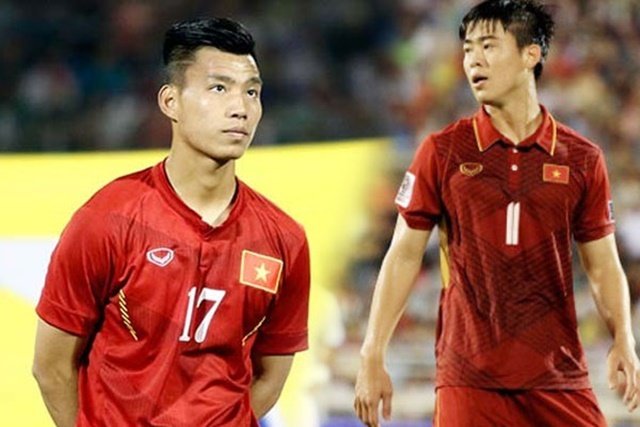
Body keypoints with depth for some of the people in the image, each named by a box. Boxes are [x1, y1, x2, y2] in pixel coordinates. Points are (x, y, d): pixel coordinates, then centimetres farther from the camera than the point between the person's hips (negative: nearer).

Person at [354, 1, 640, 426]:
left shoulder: (582, 158, 5)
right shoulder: (442, 151, 2)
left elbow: (603, 265, 9)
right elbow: (404, 256, 4)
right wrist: (372, 357, -2)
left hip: (561, 379, 1)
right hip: (468, 380, -1)